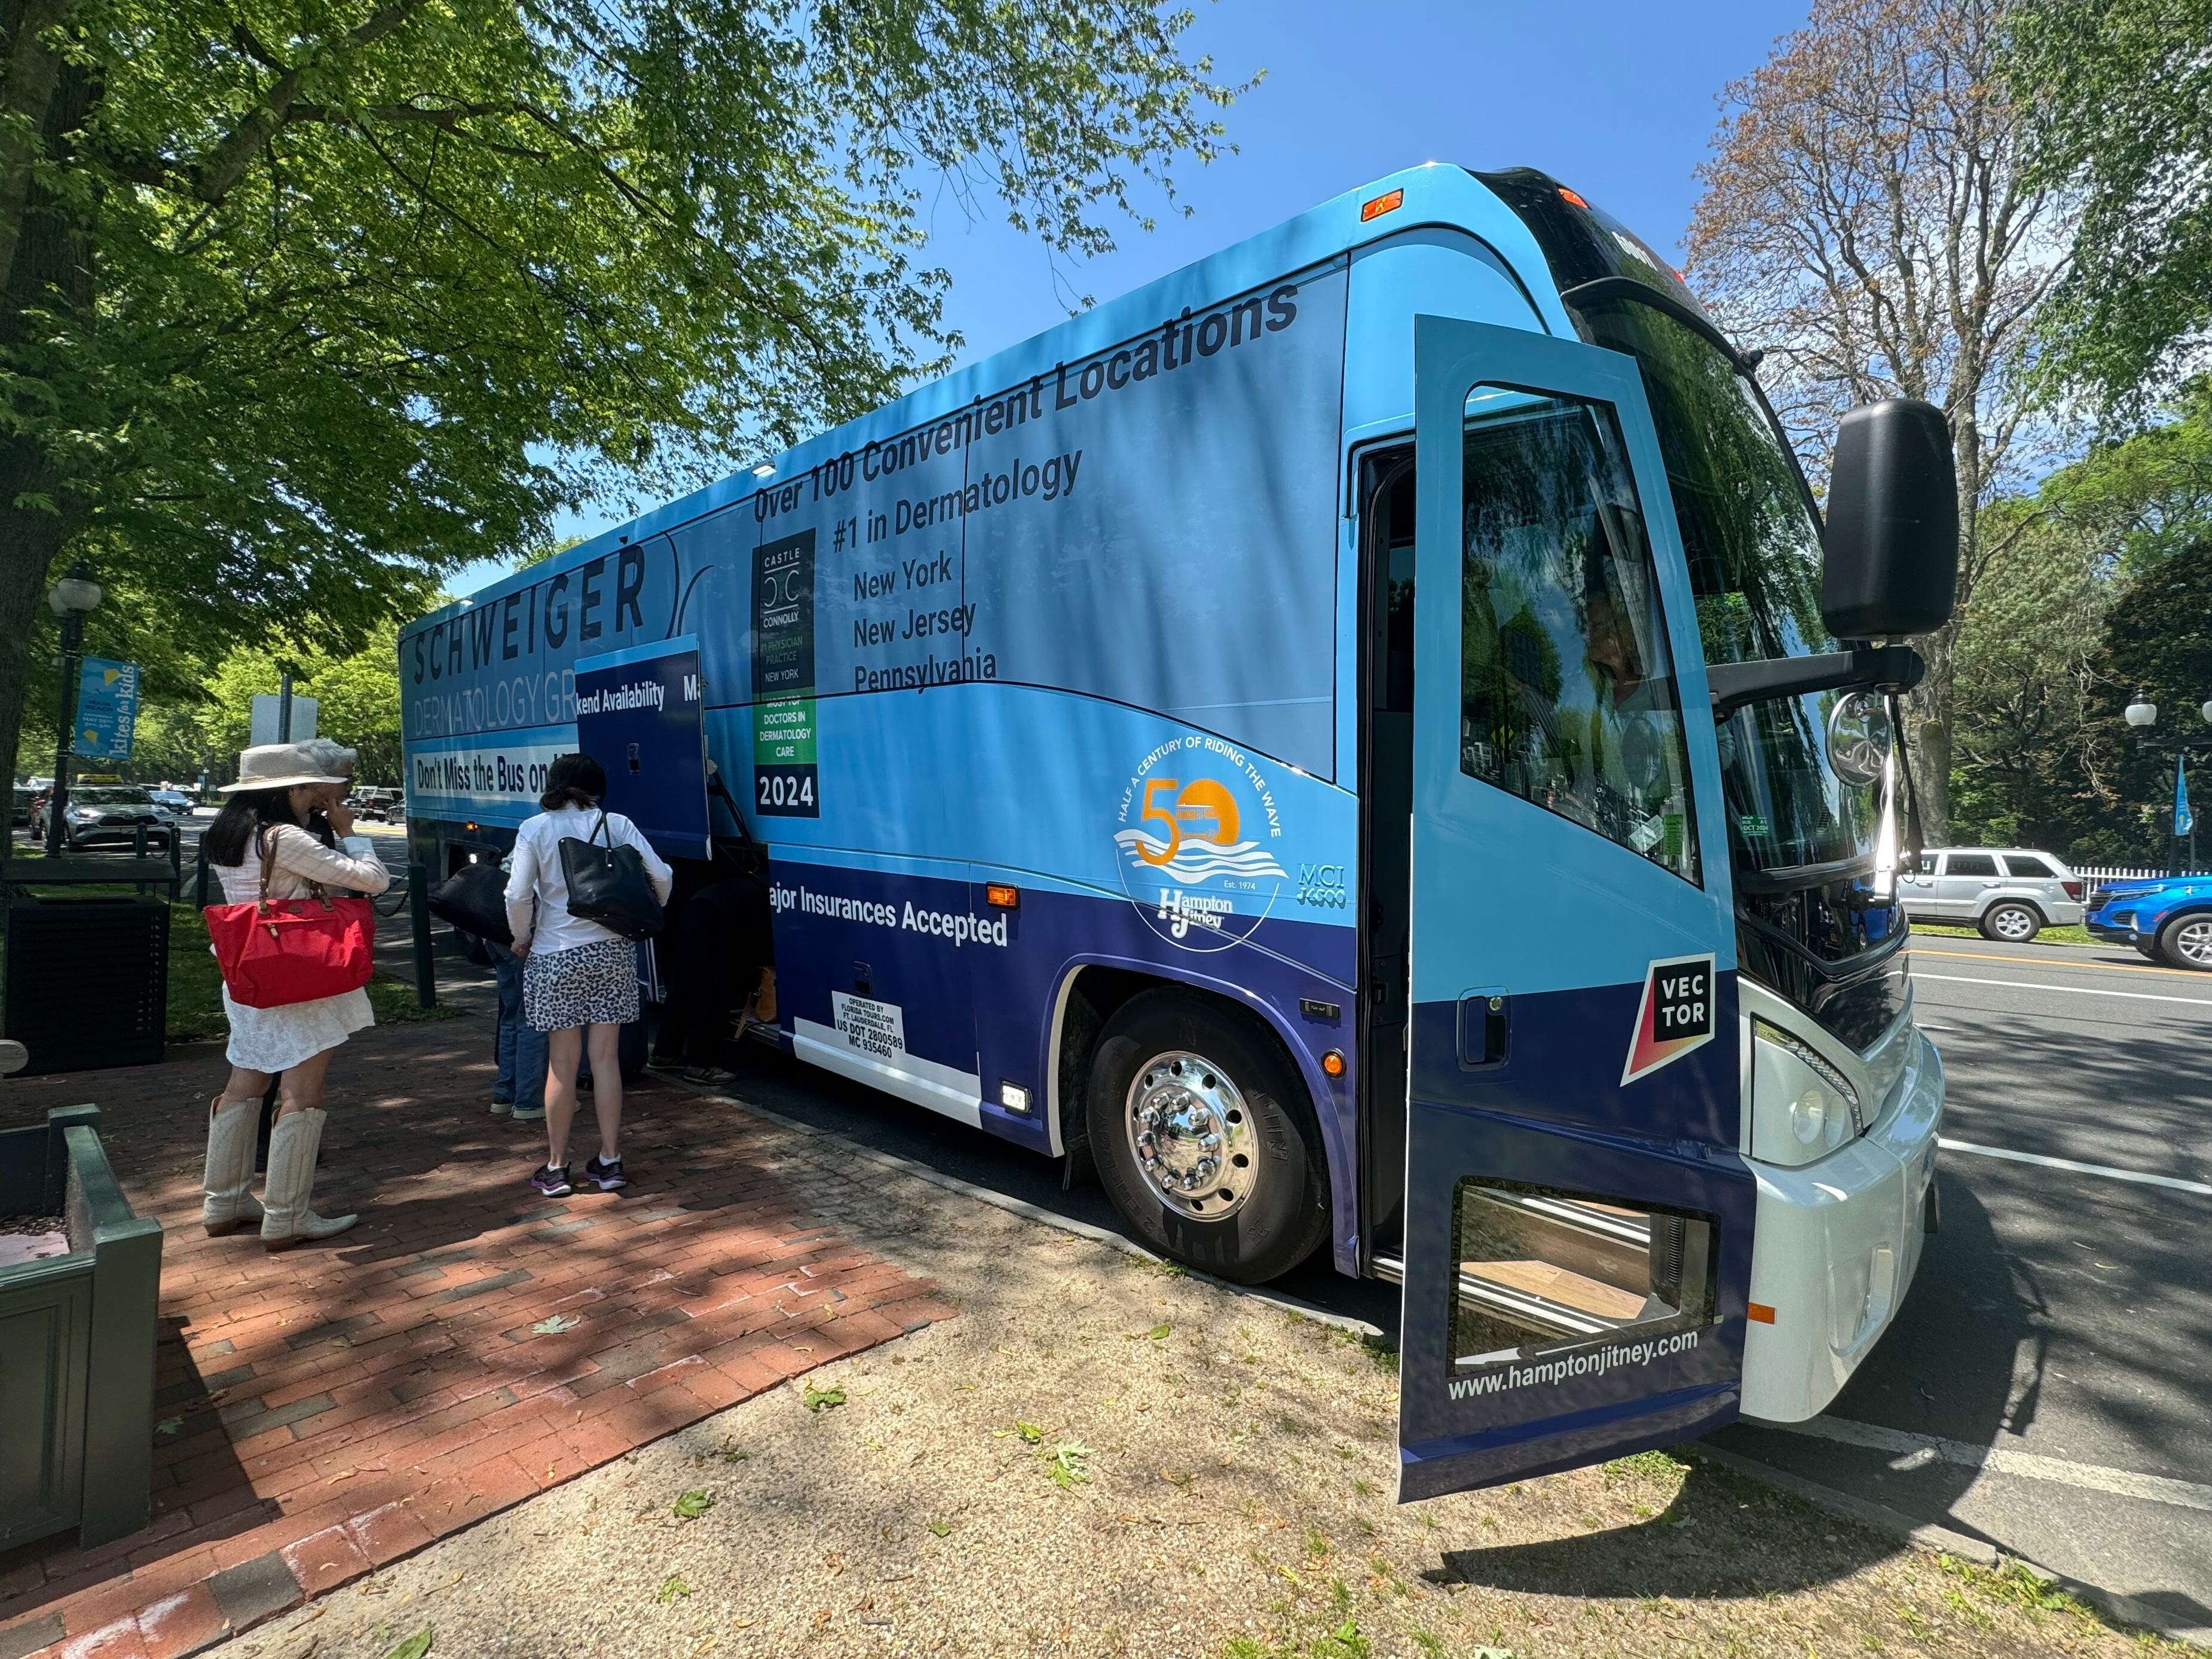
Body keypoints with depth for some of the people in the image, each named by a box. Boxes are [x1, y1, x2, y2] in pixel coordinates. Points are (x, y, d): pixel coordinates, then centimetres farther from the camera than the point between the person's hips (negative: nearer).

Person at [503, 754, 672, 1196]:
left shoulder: (535, 830, -4)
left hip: (557, 956, -1)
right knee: (606, 1059, 9)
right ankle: (609, 1161, 15)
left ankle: (556, 1167, 17)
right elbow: (661, 875, -6)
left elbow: (517, 895, -10)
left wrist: (522, 937, 8)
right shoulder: (616, 824, -2)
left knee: (562, 1063, 7)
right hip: (612, 951, 2)